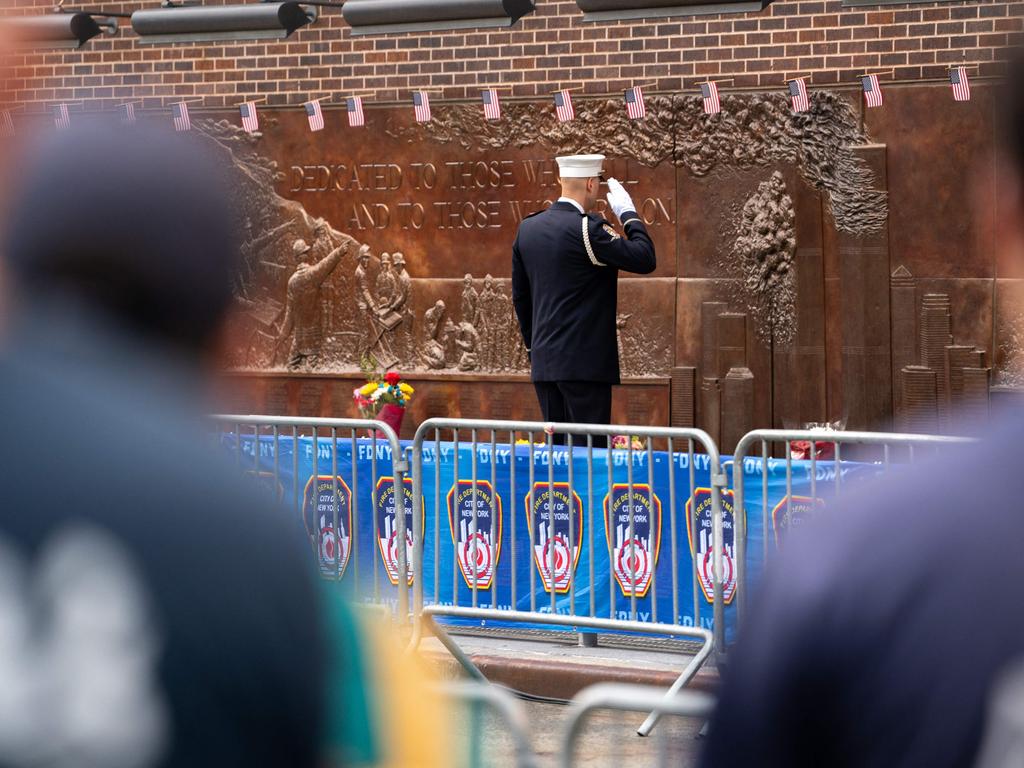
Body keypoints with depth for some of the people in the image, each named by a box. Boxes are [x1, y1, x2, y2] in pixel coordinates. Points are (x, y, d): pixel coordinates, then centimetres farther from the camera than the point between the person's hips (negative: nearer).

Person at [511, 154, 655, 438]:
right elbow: (645, 260, -16)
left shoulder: (528, 228, 10)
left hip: (543, 361, 7)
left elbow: (519, 295, 16)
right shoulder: (588, 228, -14)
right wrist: (629, 214, -3)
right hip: (584, 361, -7)